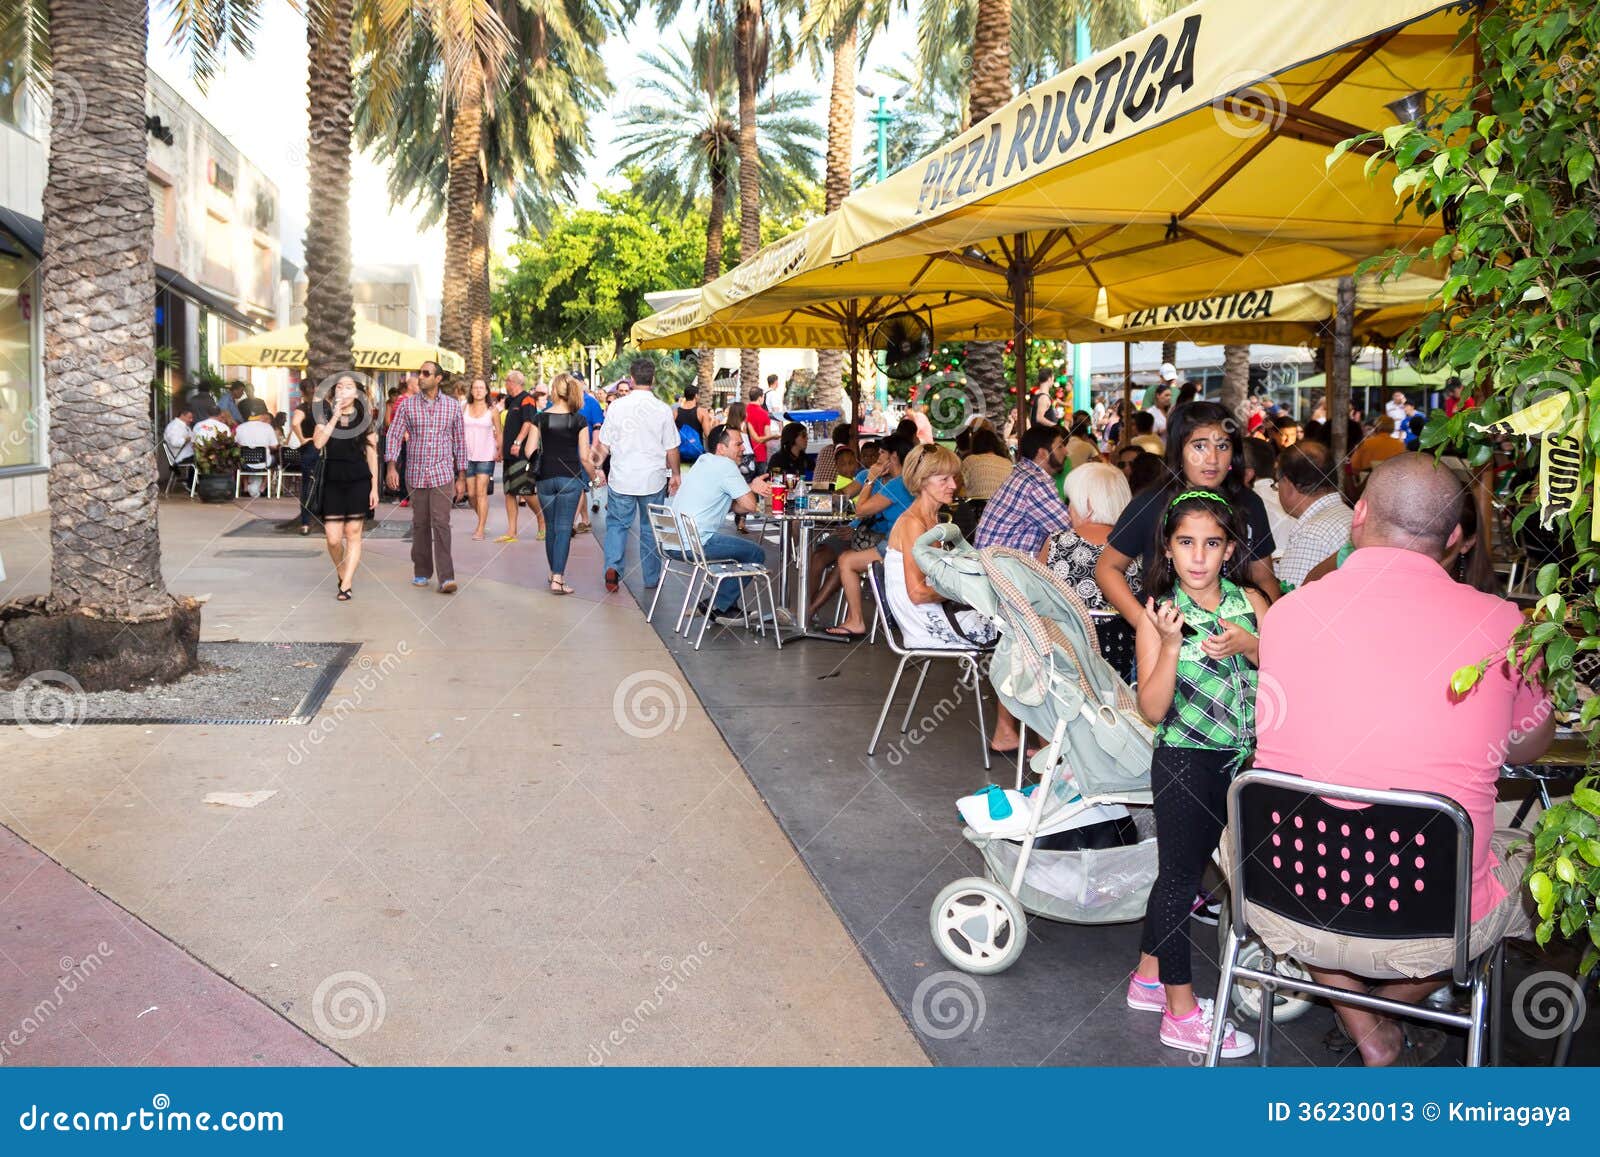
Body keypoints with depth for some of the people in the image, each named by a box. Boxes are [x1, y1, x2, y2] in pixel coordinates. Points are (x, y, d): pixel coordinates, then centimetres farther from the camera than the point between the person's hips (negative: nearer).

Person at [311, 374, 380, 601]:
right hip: (332, 480, 1)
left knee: (353, 533, -1)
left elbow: (372, 455, 5)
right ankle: (342, 575, 24)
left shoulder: (365, 419, 4)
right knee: (333, 538, -3)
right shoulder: (325, 415, 6)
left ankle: (346, 584, 4)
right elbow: (318, 443, -12)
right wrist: (335, 416, -14)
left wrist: (374, 488, 1)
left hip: (359, 480, -1)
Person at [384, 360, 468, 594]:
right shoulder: (407, 404, 3)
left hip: (442, 474, -2)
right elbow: (394, 435, 2)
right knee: (420, 524, 9)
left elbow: (460, 441, 8)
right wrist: (392, 466, -10)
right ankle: (421, 572, 22)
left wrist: (461, 476, 6)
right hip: (415, 475, 2)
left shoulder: (453, 406, 4)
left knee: (441, 524, -10)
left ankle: (446, 578, -14)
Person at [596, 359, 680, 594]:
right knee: (650, 528, 11)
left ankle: (612, 566, -9)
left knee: (617, 524, 11)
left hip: (621, 478, 0)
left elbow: (604, 444, 2)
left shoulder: (617, 406, -4)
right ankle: (651, 578, 19)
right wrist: (675, 474, 13)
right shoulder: (663, 409, -6)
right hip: (653, 479, 0)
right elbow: (671, 449, 0)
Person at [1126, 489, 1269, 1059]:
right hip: (1186, 763, -4)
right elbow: (1152, 710, -14)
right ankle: (1181, 1012, 17)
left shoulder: (1251, 603, 1)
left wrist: (1251, 646, -15)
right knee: (1181, 874, 5)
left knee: (1180, 870, 17)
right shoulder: (1160, 616, -10)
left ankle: (1150, 977, 35)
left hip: (1245, 762, 5)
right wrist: (1170, 644, -26)